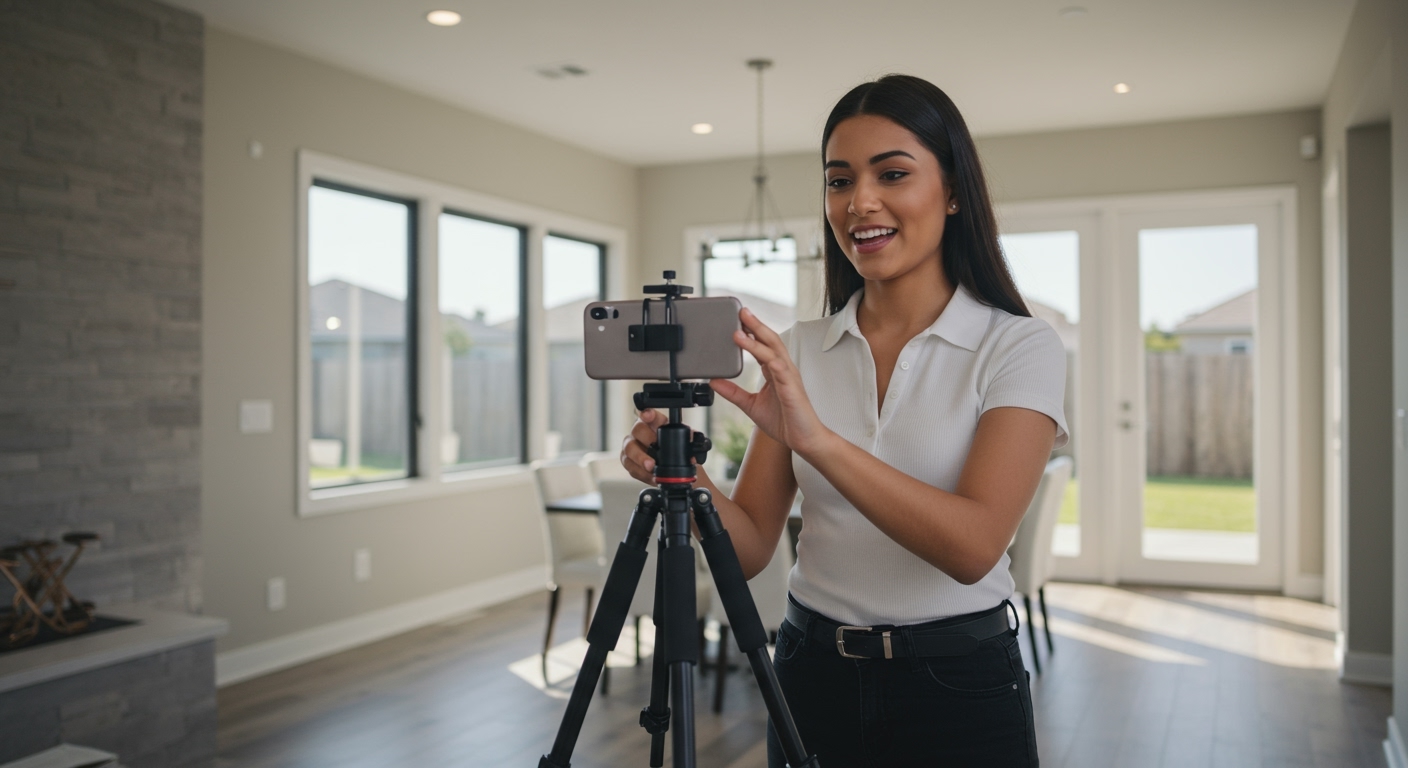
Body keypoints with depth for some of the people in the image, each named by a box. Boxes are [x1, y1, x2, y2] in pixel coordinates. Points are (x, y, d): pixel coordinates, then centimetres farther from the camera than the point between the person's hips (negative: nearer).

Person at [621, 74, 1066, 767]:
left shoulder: (1018, 347, -9)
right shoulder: (797, 350, 1)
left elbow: (974, 546, -22)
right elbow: (752, 546, -2)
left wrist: (816, 439, -32)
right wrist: (685, 475, -22)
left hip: (957, 687, -3)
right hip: (813, 678, 4)